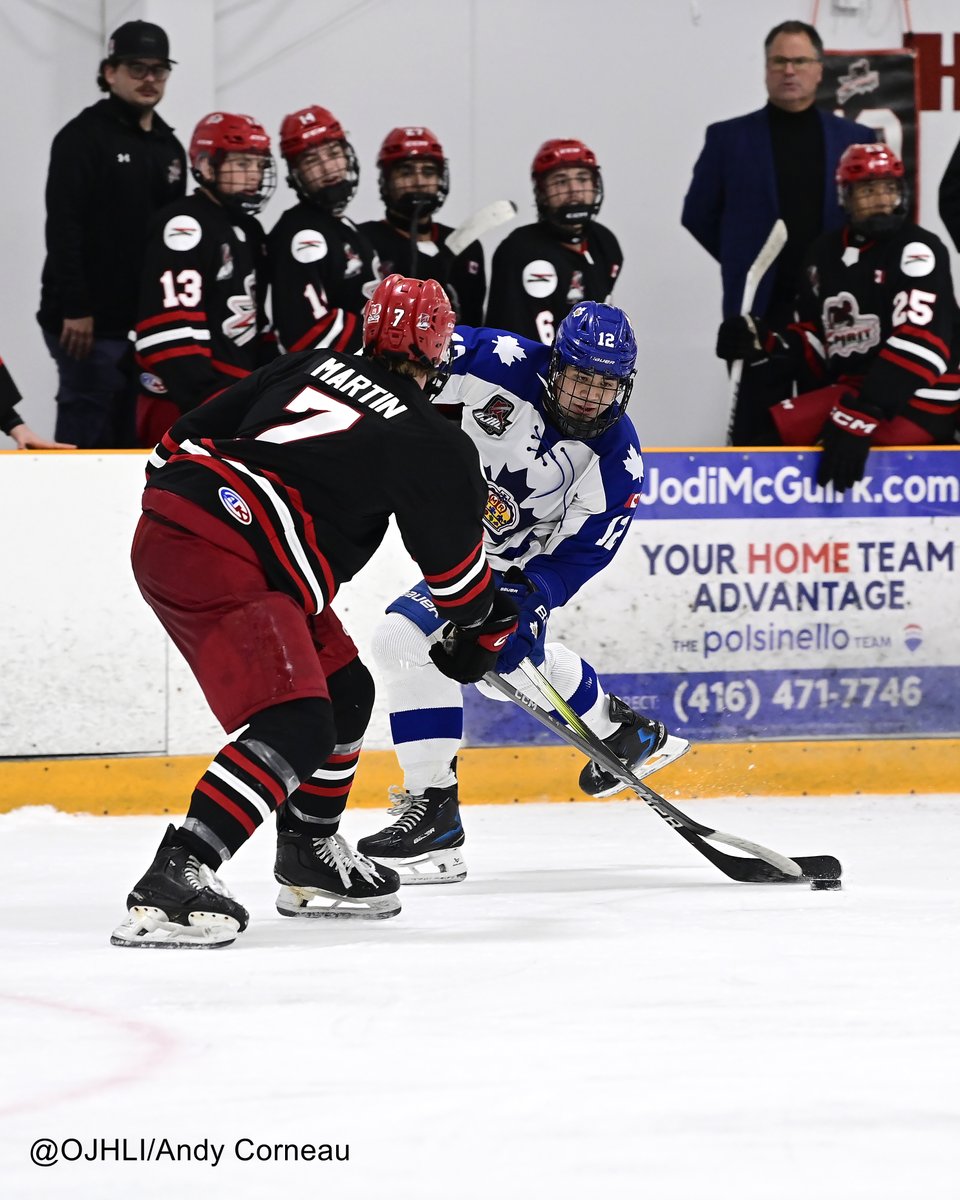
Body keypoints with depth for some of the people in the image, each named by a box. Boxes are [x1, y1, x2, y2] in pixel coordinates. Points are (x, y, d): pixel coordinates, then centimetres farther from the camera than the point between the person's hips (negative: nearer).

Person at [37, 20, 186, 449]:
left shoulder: (169, 149, 16)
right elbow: (63, 228, -15)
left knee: (130, 436, 8)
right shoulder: (84, 137, -7)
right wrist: (75, 310, -21)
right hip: (91, 322, -7)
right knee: (87, 430, -9)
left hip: (149, 323, 7)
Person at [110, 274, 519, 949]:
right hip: (221, 564, -9)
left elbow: (192, 434, 20)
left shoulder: (312, 367, 18)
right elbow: (457, 564, 15)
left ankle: (311, 863, 33)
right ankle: (172, 880, -29)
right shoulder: (436, 447, 1)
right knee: (297, 729, -17)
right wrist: (484, 632, 35)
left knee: (344, 691, 21)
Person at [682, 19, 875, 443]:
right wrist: (745, 262, 7)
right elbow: (698, 216, 9)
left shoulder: (855, 139, 7)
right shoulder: (729, 138, 3)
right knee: (756, 423, -3)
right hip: (760, 308, -2)